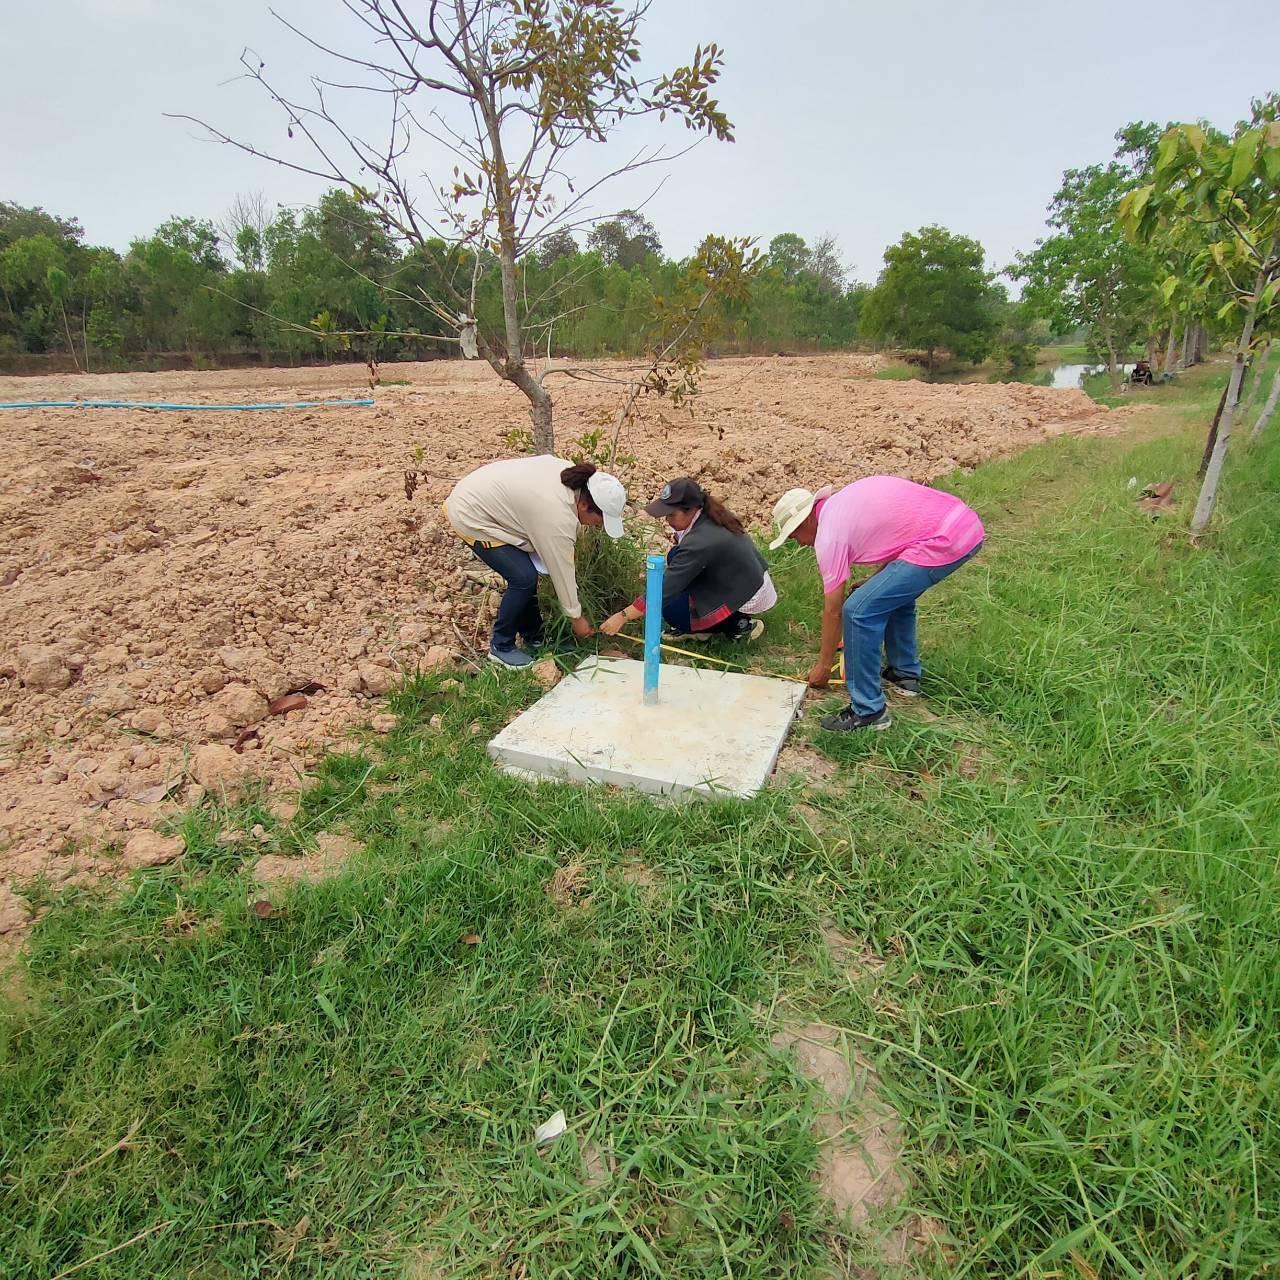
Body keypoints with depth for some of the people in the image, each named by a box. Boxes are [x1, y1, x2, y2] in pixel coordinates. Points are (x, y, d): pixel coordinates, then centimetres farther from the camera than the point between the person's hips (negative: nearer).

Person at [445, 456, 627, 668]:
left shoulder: (569, 473, -7)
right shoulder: (558, 517, -30)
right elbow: (562, 570, -20)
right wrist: (576, 618, -7)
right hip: (470, 517, -9)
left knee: (527, 570, 8)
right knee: (523, 578, -14)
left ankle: (532, 635, 23)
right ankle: (501, 647, 2)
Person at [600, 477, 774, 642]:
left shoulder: (700, 542, -30)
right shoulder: (710, 515, -5)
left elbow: (664, 590, -29)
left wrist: (623, 617, -23)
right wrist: (678, 536, -5)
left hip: (749, 597, -9)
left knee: (671, 611, -10)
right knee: (676, 556, 3)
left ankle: (740, 624, -2)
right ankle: (701, 624, 9)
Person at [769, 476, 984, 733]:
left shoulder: (828, 536, -5)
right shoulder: (842, 502, 19)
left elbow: (833, 610, 1)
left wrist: (823, 666, 13)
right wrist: (875, 581, 25)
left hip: (944, 542, -10)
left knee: (858, 610, -7)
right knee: (895, 594, 29)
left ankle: (869, 712, 1)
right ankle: (904, 674, 38)